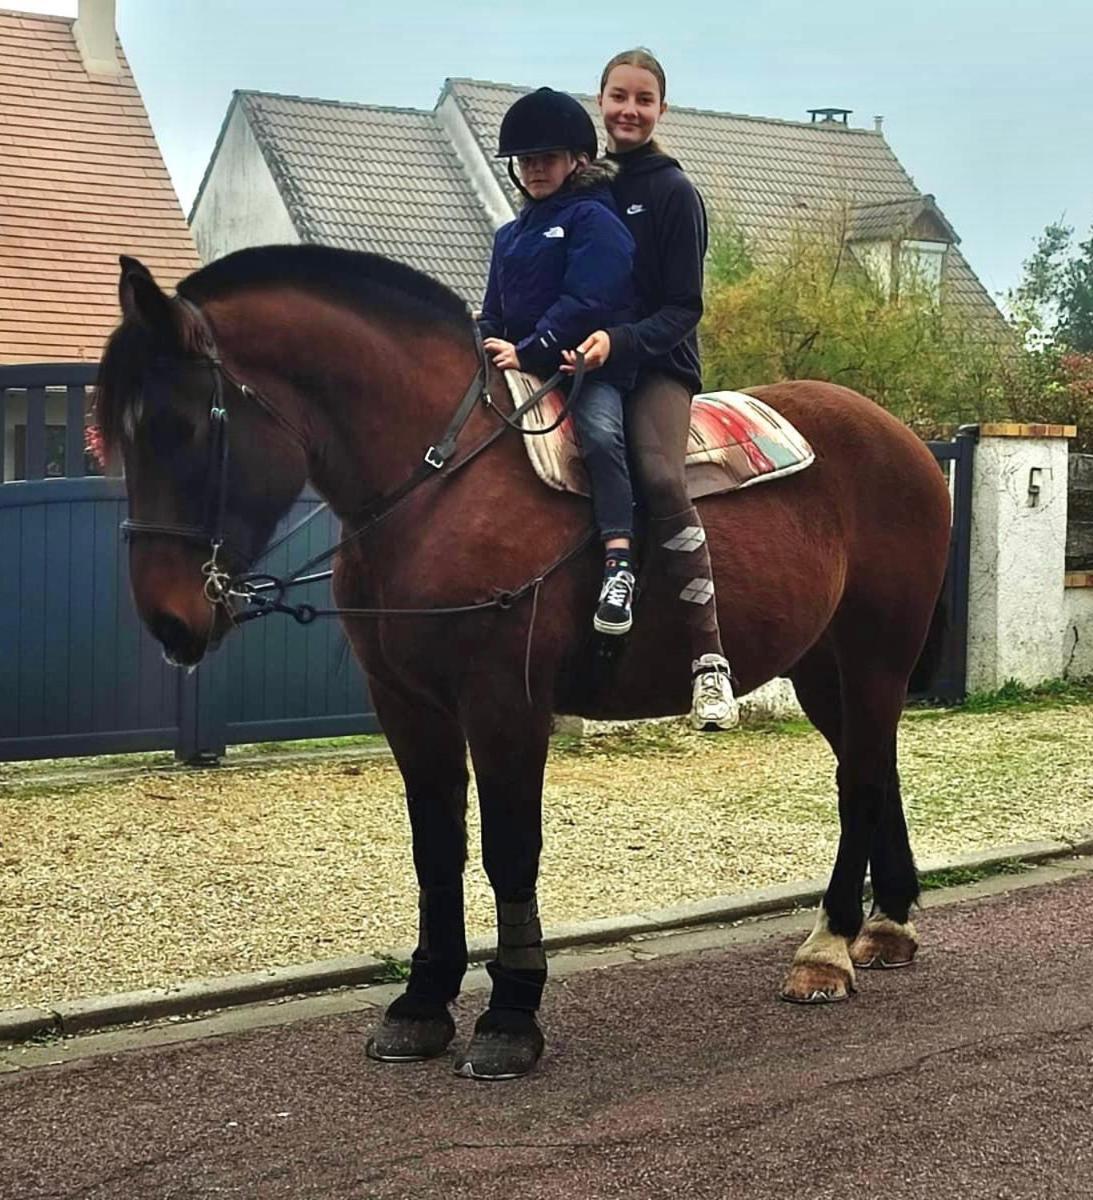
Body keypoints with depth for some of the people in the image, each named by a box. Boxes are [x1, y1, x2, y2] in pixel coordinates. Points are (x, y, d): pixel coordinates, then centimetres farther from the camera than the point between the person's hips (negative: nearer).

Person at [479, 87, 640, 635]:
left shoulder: (593, 220, -3)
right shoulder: (510, 236, 21)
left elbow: (587, 303, -15)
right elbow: (493, 315, 22)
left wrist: (527, 351, -20)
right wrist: (483, 349, 0)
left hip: (592, 367, -8)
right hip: (521, 370, 8)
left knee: (599, 431, -33)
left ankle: (619, 561, -39)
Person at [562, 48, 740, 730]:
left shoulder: (674, 193, -1)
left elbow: (683, 307, -6)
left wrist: (621, 340, -24)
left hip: (656, 361, -6)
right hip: (579, 360, 6)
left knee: (659, 475, -30)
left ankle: (710, 660, -30)